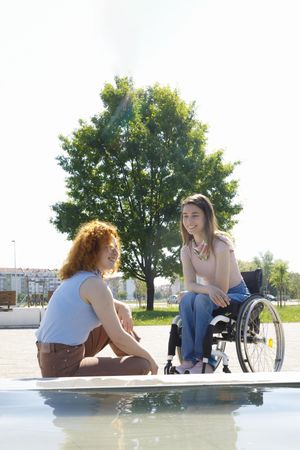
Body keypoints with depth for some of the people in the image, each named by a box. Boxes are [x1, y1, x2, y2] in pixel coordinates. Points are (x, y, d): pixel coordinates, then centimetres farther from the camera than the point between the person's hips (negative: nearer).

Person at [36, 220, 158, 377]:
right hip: (63, 369, -10)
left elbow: (107, 304, 31)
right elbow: (118, 338, -15)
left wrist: (123, 308, 8)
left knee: (114, 321, 22)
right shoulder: (94, 283, -16)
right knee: (142, 364, -8)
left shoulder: (77, 278, 13)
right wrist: (149, 357, -1)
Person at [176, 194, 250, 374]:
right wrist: (209, 289, -37)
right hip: (211, 297, 5)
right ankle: (189, 359, -27)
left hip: (236, 295, -5)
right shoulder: (187, 249, -4)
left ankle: (205, 361, -27)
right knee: (187, 299, -27)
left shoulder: (220, 244, -23)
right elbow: (190, 284, -17)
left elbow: (222, 288, -24)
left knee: (202, 300, -33)